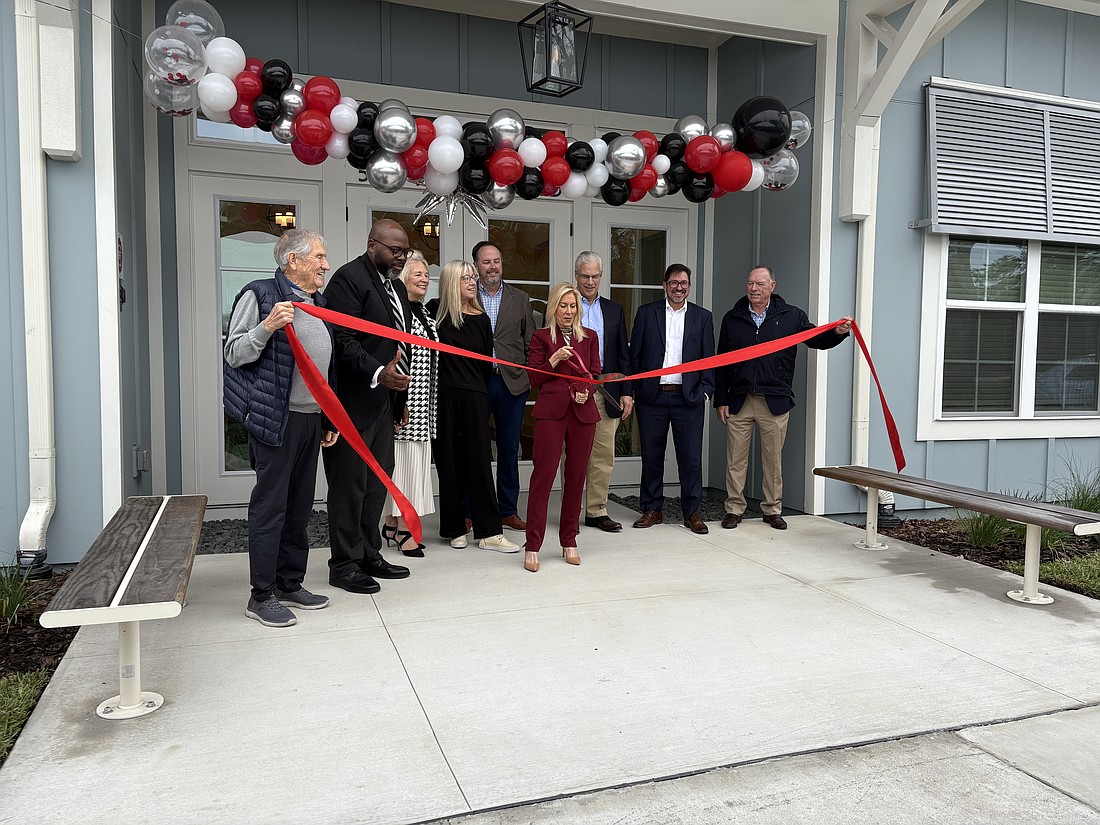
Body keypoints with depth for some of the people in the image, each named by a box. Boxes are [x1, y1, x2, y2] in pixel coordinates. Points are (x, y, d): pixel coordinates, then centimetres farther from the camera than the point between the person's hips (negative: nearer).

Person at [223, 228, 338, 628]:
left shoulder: (318, 304, 18)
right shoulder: (260, 295, -5)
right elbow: (234, 354, -8)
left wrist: (328, 420, 21)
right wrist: (267, 327, -24)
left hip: (311, 419, 8)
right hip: (276, 418, -8)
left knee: (300, 506, 13)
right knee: (270, 506, -3)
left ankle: (290, 584, 25)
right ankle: (262, 596, 7)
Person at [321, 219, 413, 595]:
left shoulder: (396, 287, 19)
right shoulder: (348, 278, -10)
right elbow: (344, 341, -19)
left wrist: (400, 395, 20)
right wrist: (377, 374, -31)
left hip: (385, 400, 9)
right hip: (355, 402, -9)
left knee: (377, 481, 13)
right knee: (349, 485, 0)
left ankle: (369, 555, 24)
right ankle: (344, 565, 11)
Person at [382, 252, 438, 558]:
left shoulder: (424, 312, 18)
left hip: (423, 403, 9)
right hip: (405, 400, -9)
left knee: (415, 458, 11)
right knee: (404, 456, -5)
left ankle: (393, 523, 20)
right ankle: (404, 529, 2)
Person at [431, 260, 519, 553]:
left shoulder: (481, 319, 7)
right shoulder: (435, 312, 1)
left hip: (473, 397, 2)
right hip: (443, 396, -1)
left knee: (479, 460, 1)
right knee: (449, 461, 5)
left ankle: (488, 532, 5)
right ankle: (455, 528, 16)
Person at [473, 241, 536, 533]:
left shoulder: (520, 298, 10)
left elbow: (530, 342, 10)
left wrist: (532, 377, 2)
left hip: (512, 382, 2)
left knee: (509, 449, 9)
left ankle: (508, 511, 20)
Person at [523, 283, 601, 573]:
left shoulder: (589, 337, 16)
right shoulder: (541, 337, 7)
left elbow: (596, 374, 14)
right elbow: (534, 378, 3)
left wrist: (587, 391, -6)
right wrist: (555, 359, -12)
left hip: (583, 412, 3)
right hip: (551, 410, -3)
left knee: (576, 476, 5)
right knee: (543, 474, -8)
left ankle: (569, 542, 16)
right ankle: (532, 546, -4)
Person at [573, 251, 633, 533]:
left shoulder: (614, 310, 14)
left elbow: (623, 355, 13)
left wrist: (626, 392, 5)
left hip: (605, 392, 3)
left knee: (603, 455, 5)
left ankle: (597, 511, 16)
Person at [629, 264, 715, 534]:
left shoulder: (702, 317, 9)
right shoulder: (646, 313, 6)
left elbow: (708, 358, 8)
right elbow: (635, 354, 5)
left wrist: (705, 391, -3)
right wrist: (634, 391, 0)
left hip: (688, 397, 0)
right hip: (652, 397, 0)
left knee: (691, 458, 1)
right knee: (651, 456, 7)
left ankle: (691, 512, 12)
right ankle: (652, 510, 18)